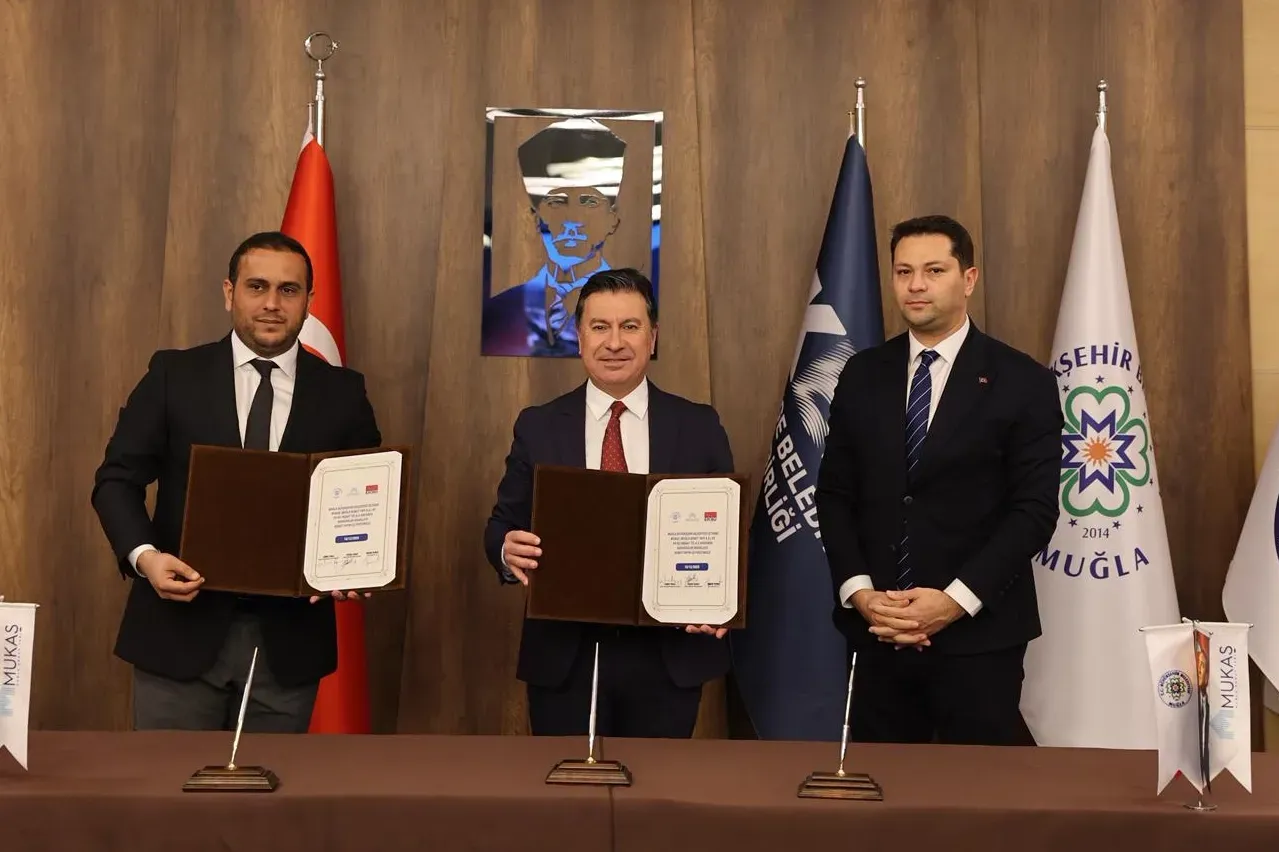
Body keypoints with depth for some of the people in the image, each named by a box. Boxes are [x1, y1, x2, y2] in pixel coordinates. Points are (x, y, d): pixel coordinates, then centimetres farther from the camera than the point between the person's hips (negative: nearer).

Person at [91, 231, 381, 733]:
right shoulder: (173, 375, 2)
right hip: (182, 627, -1)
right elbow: (118, 479, 2)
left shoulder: (342, 393, 5)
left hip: (289, 638, 1)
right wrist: (144, 555, -17)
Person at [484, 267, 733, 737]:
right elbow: (503, 525, 5)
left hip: (670, 655, 0)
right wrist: (508, 549, -19)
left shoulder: (699, 426, 3)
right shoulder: (538, 427, 3)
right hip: (565, 656, 0)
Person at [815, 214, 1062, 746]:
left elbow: (1034, 510, -7)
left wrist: (956, 601, -15)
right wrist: (858, 591, -7)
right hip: (876, 631, 3)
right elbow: (834, 495, 8)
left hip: (977, 634, -3)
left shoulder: (1022, 383, -3)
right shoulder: (862, 376, 8)